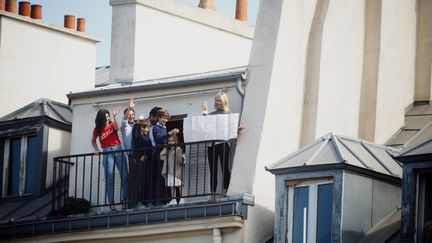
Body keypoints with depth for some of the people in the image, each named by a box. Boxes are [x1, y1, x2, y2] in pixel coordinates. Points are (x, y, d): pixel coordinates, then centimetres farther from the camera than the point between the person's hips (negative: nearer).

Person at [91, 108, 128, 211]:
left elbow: (116, 128, -17)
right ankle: (111, 203, -7)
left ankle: (125, 200, -3)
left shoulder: (112, 124, 6)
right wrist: (96, 149, 5)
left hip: (118, 149, 0)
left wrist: (114, 117, -30)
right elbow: (93, 141, 22)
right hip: (107, 152, 0)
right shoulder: (97, 129, 10)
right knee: (109, 179, -5)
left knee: (124, 176, -8)